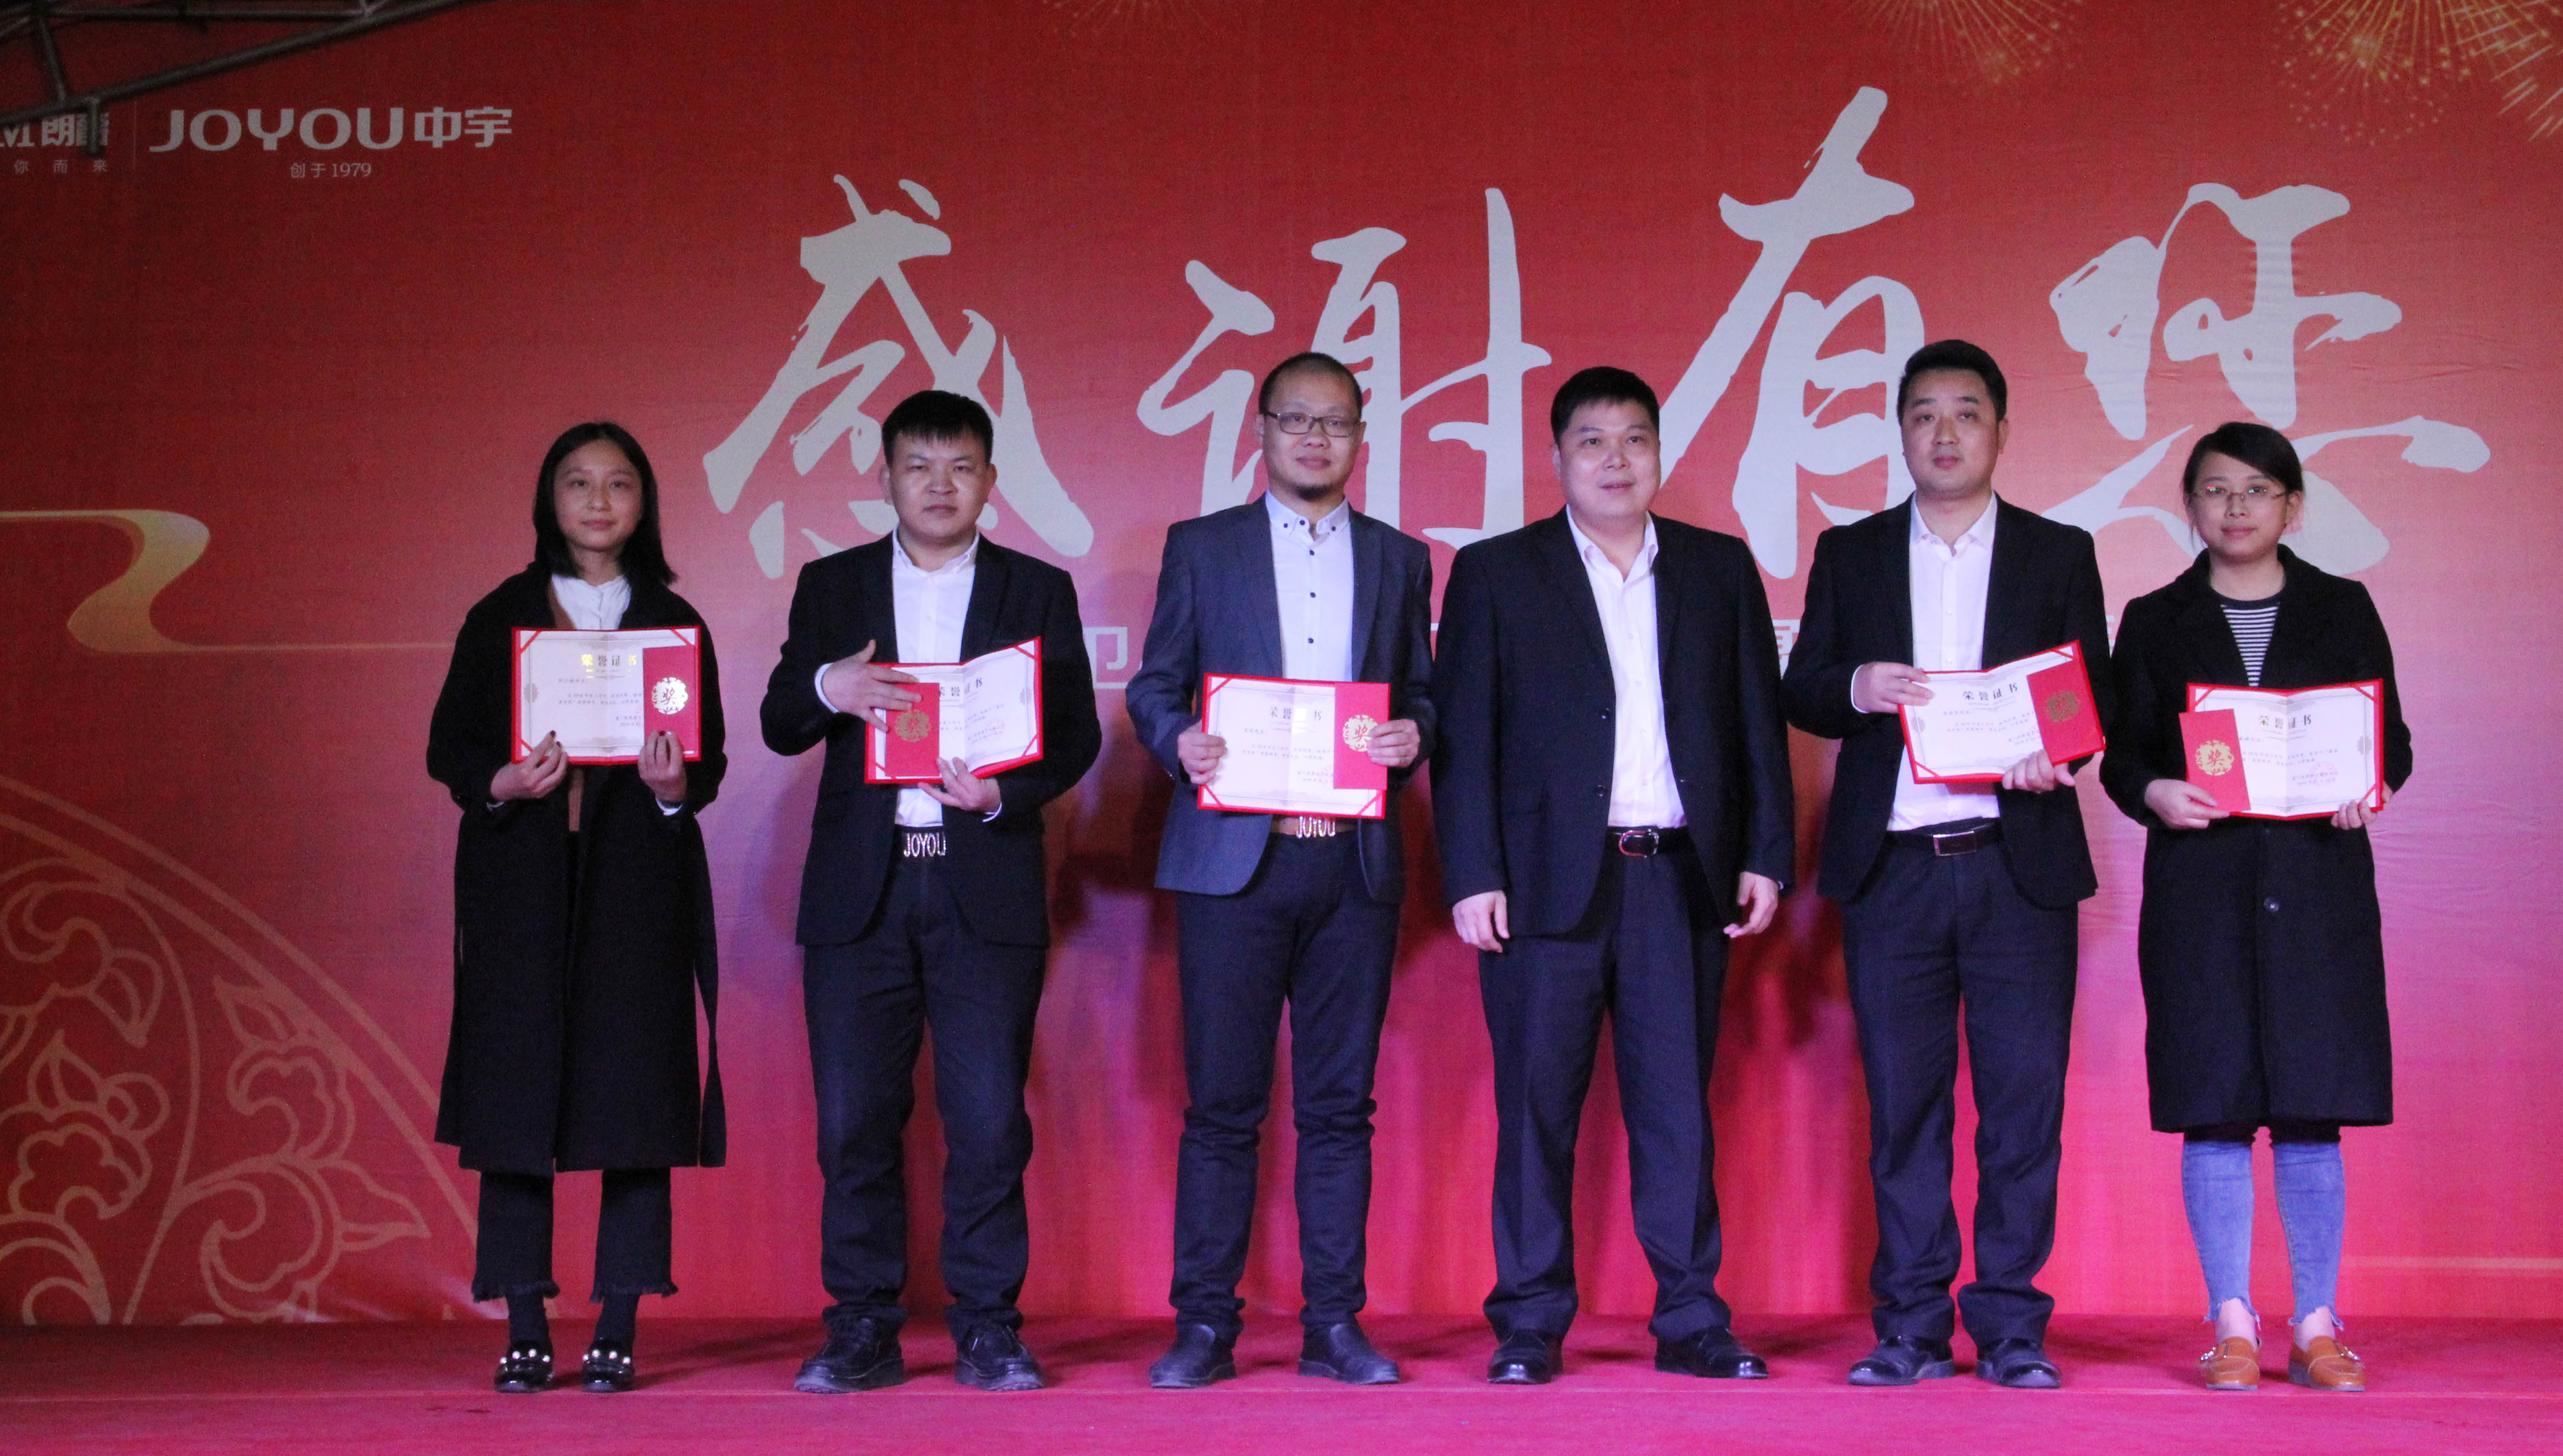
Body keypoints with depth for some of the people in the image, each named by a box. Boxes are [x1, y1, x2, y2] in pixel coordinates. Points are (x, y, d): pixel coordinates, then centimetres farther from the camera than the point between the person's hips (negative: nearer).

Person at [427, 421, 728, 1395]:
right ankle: (525, 1332, 3)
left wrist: (675, 787, -15)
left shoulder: (675, 623, 11)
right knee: (515, 1089, -3)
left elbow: (711, 761, 7)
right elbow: (448, 746, 7)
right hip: (521, 879, 0)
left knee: (635, 1088, -4)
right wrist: (502, 784, -13)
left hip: (639, 877, 0)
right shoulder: (499, 618, 10)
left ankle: (617, 1331, 1)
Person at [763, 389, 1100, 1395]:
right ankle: (863, 1331, 11)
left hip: (986, 886, -1)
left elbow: (1076, 735, 5)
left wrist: (1001, 793, -13)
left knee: (990, 1117, -3)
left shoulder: (1039, 591, 10)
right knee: (853, 1117, 0)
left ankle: (986, 1329, 7)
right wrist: (826, 688, -15)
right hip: (859, 888, 1)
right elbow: (779, 726, 8)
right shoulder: (831, 585, 13)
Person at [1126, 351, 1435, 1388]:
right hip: (1233, 860, -2)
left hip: (1355, 864, 2)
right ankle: (1204, 1328, 7)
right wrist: (1180, 741, -12)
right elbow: (1153, 688, 9)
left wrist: (1413, 737, -6)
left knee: (1340, 1107, 4)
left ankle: (1333, 1326, 12)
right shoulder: (1200, 548, 10)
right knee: (1222, 1106, -1)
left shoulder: (1400, 559, 16)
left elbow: (1422, 698, 16)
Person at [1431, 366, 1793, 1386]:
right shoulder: (1495, 573, 6)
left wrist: (1765, 855, 5)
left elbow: (1759, 720, 13)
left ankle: (1691, 1319, 12)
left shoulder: (1720, 570, 14)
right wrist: (1473, 877, -6)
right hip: (1550, 879, -2)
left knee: (1678, 1105, 4)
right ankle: (1529, 1326, 10)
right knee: (1537, 1105, 1)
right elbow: (1463, 735, 1)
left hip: (1683, 879, 2)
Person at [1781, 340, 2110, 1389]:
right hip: (1891, 865, 1)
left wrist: (2052, 751, -12)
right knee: (1902, 1104, 2)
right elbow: (1801, 694, 10)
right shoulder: (1850, 554, 14)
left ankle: (2010, 1324, 7)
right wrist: (1855, 688, -12)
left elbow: (2097, 697, 10)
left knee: (2025, 1100, -2)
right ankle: (1912, 1328, 10)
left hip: (2018, 861, 0)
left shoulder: (2058, 553, 12)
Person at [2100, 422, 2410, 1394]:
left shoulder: (2342, 610, 11)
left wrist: (2369, 786, -11)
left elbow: (2392, 736, 10)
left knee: (2313, 1105, 0)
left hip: (2318, 880, 0)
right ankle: (2233, 1324, 6)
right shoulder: (2157, 621, 10)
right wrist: (2153, 792, -15)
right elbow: (2123, 752, 7)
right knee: (2214, 1104, -1)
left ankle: (2318, 1325, 8)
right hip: (2200, 879, 0)